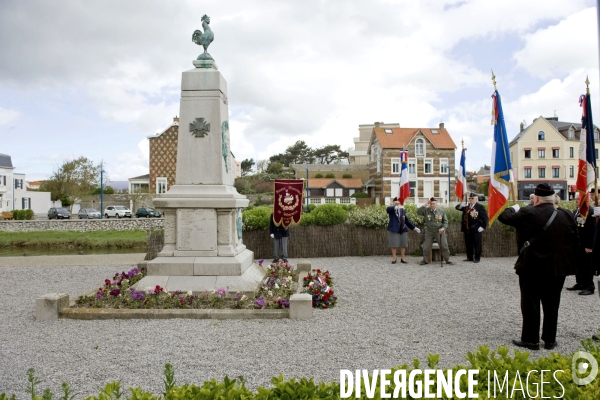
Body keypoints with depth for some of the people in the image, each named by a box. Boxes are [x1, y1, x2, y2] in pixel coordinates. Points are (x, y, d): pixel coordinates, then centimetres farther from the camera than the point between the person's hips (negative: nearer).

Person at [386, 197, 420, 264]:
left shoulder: (403, 210, 15)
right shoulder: (391, 210, 0)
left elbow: (407, 220, 19)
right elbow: (388, 209, -26)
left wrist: (414, 228, 14)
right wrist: (397, 207, -43)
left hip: (403, 229, 4)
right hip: (394, 229, -4)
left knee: (403, 244, 3)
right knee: (394, 244, -2)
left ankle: (402, 258, 14)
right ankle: (394, 258, 9)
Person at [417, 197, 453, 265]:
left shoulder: (441, 211, 0)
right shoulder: (426, 210, -3)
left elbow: (445, 221, 4)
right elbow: (418, 212, -17)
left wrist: (443, 228, -13)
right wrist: (425, 205, -21)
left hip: (439, 232, 0)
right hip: (429, 232, 0)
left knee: (444, 246, 0)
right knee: (426, 247, 4)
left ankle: (448, 260, 12)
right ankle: (425, 260, 20)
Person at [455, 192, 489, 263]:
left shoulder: (480, 207, -2)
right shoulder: (466, 206, 13)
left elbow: (485, 218, -4)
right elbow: (457, 207, 8)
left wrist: (483, 227, -11)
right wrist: (461, 205, -14)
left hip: (476, 229, -5)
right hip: (467, 229, 5)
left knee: (477, 244, 1)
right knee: (468, 244, 9)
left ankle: (477, 258, 9)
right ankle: (469, 257, 18)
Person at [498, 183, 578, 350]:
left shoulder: (528, 214, -14)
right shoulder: (566, 216, 0)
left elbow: (504, 217, -6)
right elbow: (575, 241, 5)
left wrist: (513, 208, 13)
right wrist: (563, 256, 16)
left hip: (533, 267, -4)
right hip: (558, 267, 4)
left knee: (530, 305, 6)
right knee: (551, 305, 14)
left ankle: (530, 339, 12)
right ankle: (550, 340, 21)